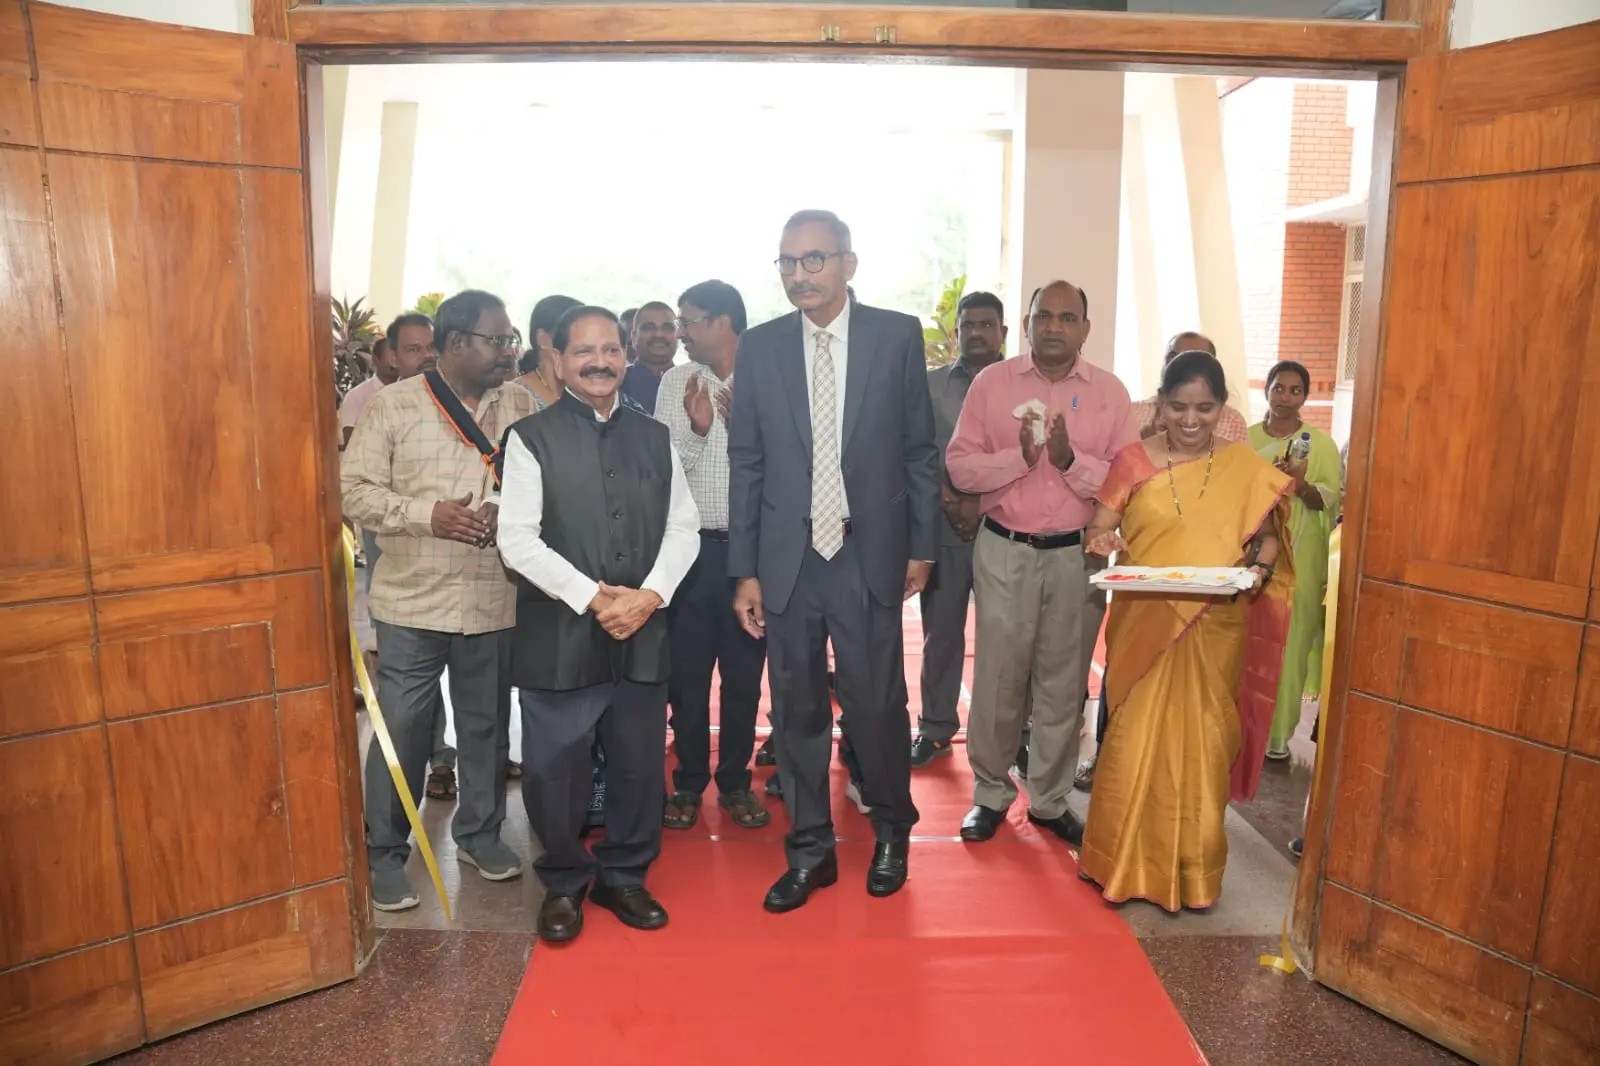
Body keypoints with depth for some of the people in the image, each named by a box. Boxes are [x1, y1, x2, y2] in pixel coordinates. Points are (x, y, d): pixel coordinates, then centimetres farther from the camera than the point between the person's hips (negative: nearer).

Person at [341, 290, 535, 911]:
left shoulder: (521, 407, 4)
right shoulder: (394, 405, -3)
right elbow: (354, 489, -5)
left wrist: (511, 512, -15)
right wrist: (429, 514, -18)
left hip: (494, 602, 3)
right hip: (413, 601, -2)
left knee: (486, 726, 15)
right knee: (402, 730, 5)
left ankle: (479, 832, 35)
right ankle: (384, 853, 23)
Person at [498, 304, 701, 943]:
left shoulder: (654, 437, 10)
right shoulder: (531, 438, -2)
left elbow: (684, 527, 8)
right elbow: (517, 539, -9)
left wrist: (650, 595, -8)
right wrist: (592, 597, -15)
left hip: (644, 631, 4)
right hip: (559, 635, -3)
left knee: (639, 767, 12)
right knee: (554, 770, 5)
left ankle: (623, 877, 34)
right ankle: (563, 884, 29)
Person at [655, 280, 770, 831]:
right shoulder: (676, 382, 4)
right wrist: (695, 428, -17)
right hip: (691, 546, 2)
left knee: (744, 674, 10)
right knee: (687, 673, 9)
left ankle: (735, 781, 26)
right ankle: (688, 782, 25)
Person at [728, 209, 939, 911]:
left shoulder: (897, 336, 1)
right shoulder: (760, 347, 4)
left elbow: (919, 449, 5)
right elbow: (745, 464, 5)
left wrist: (922, 546, 3)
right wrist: (744, 571, 2)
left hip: (870, 556, -1)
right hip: (787, 559, 2)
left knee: (878, 703, 4)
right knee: (797, 710, 10)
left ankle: (891, 833, 31)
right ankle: (809, 850, 28)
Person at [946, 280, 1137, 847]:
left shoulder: (1109, 391, 3)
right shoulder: (992, 382, 1)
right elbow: (959, 465, -5)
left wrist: (1071, 460, -18)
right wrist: (1020, 457, -19)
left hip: (1077, 556, 1)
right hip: (1005, 551, -1)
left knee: (1063, 684, 10)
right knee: (998, 678, 4)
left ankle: (1049, 800, 25)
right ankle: (990, 793, 22)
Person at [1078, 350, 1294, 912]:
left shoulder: (1245, 468, 2)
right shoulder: (1132, 460, 0)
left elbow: (1267, 534, 8)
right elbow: (1099, 530, 0)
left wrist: (1260, 568, -12)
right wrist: (1103, 541, -23)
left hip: (1215, 629, 1)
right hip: (1145, 625, -1)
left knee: (1203, 744, 9)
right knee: (1135, 740, 2)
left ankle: (1194, 866, 26)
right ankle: (1125, 861, 21)